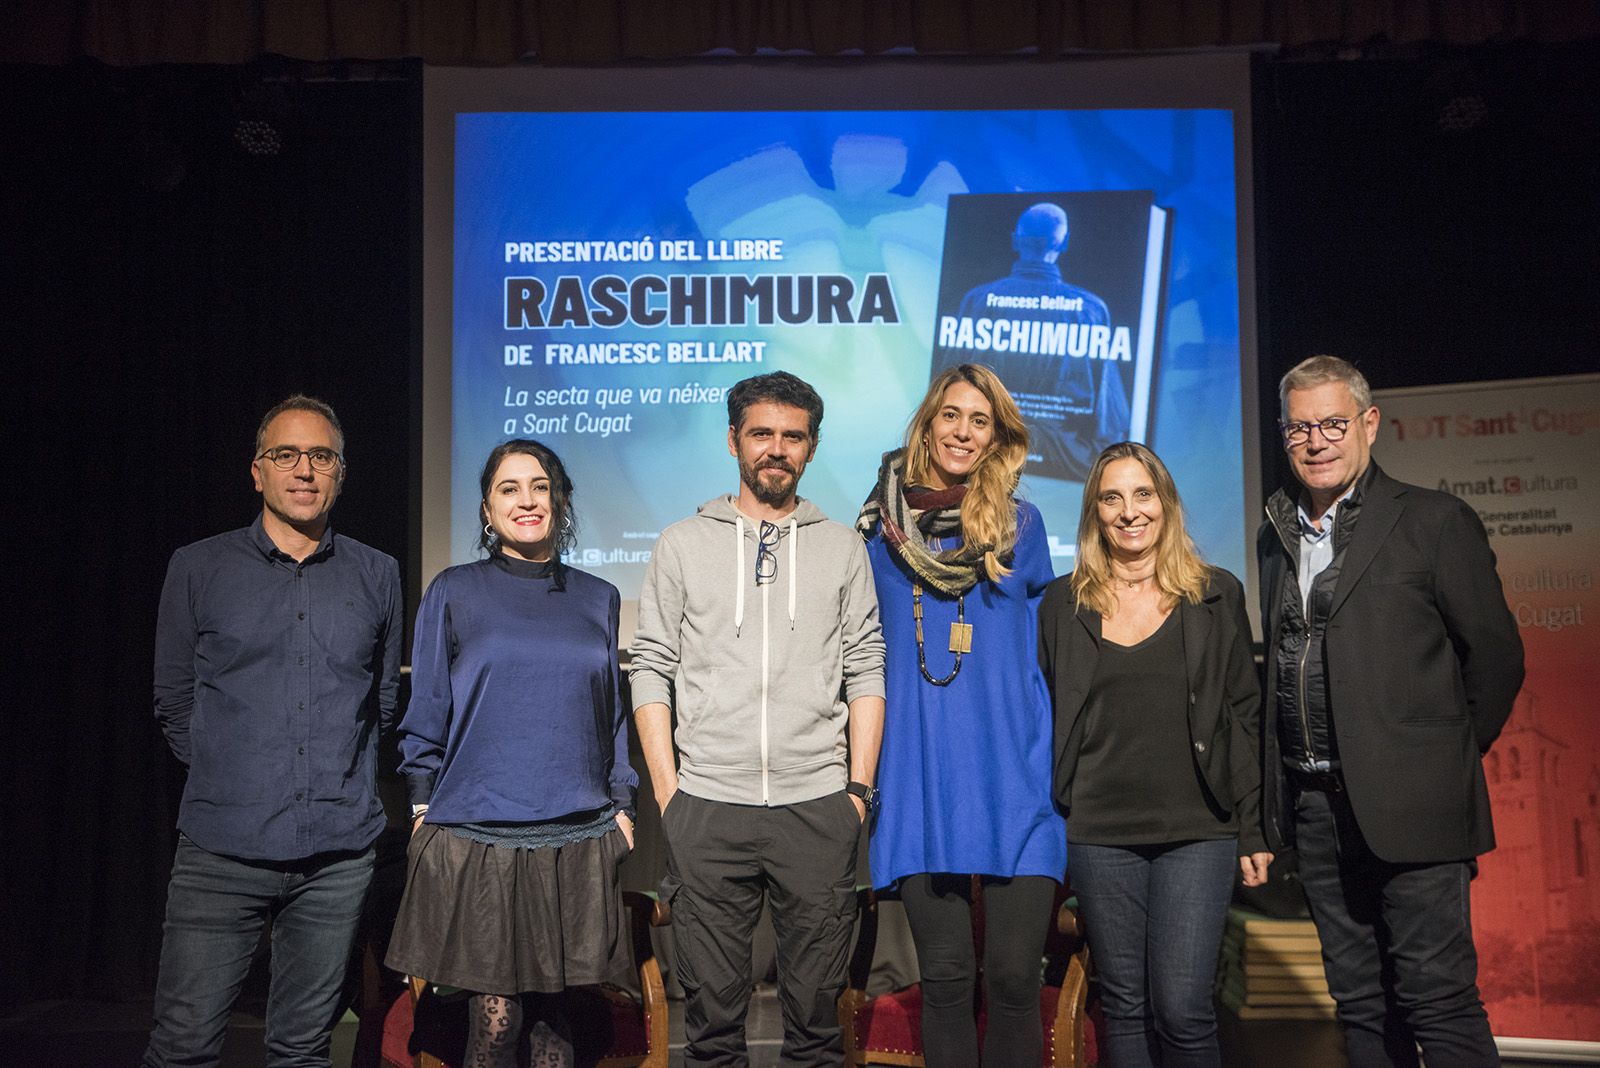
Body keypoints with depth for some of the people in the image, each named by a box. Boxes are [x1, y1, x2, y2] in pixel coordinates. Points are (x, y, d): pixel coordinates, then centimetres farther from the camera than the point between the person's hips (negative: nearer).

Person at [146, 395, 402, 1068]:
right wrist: (229, 779, 7)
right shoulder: (198, 569, 4)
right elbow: (174, 702, 10)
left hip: (338, 853, 2)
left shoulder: (377, 576, 8)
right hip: (222, 848, -1)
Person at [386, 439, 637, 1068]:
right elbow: (425, 712, 6)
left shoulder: (597, 599, 11)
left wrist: (622, 805, 10)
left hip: (577, 835, 2)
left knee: (551, 1006, 7)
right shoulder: (454, 592, 5)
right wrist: (422, 808, 0)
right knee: (493, 1015, -1)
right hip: (475, 834, -2)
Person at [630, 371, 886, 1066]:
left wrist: (859, 786, 0)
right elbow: (652, 673, 5)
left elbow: (865, 674, 8)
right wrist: (667, 793, -2)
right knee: (711, 1009, 6)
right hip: (706, 808, 0)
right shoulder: (682, 545, 8)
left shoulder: (843, 547, 10)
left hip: (818, 807, 1)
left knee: (816, 1009, 7)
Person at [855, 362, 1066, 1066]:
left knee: (1014, 977, -3)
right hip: (919, 774, 1)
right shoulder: (880, 527, 11)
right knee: (944, 978, 5)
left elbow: (1042, 648, 16)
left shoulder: (1019, 526, 8)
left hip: (1014, 772, -1)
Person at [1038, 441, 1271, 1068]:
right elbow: (1045, 721, 9)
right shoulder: (1063, 604, 7)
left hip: (1198, 832, -1)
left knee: (1182, 1010, -7)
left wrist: (1252, 831, 1)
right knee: (1124, 1007, 8)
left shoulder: (1216, 595, 5)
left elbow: (1244, 717, 6)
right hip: (1099, 836, 1)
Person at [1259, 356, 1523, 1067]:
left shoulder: (1434, 522, -3)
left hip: (1408, 804, -5)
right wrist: (1279, 784, 10)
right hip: (1314, 806, 6)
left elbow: (1495, 657, -2)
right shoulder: (1275, 535, 13)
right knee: (1360, 1003, 12)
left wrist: (1446, 761, 3)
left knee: (1438, 999, -3)